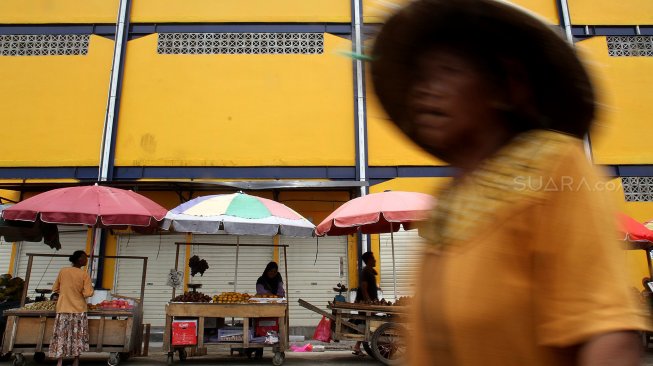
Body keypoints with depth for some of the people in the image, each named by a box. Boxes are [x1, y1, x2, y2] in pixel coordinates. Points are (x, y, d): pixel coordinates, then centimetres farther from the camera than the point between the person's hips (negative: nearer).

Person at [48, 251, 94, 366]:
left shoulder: (62, 271, 0)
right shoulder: (84, 274, -8)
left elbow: (55, 289, 10)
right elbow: (88, 293, -12)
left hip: (63, 309, 2)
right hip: (79, 310, -2)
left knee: (61, 335, 4)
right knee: (77, 337, 7)